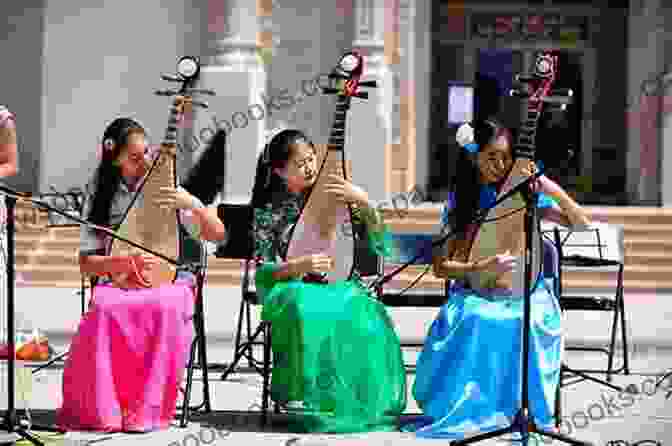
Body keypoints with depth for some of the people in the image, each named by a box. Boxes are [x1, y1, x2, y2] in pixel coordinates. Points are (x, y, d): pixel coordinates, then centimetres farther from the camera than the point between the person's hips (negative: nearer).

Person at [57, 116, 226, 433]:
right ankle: (101, 410, -27)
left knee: (166, 307, -37)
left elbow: (217, 234, 1)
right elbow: (86, 263, 2)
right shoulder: (101, 196, 5)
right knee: (104, 308, -36)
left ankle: (146, 410, -30)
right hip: (117, 284, 1)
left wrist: (193, 205, -18)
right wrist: (124, 263, -16)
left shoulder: (167, 188, 4)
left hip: (167, 282, 0)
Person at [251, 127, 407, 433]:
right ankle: (309, 405, -29)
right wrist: (299, 266, -20)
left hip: (335, 284, 2)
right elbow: (263, 270, -1)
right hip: (290, 287, -2)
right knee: (307, 312, -39)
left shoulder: (333, 197, 5)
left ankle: (364, 404, -20)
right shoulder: (269, 209, 2)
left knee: (367, 315, -33)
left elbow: (378, 243, 1)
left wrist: (363, 202, -14)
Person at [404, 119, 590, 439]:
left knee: (527, 323, -36)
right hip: (475, 293, 0)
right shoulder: (459, 200, 4)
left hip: (525, 293, 0)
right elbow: (441, 267, 1)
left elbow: (581, 225, 0)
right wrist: (482, 267, -16)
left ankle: (520, 406, -17)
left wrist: (554, 190, -15)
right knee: (475, 321, -36)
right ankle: (469, 407, -20)